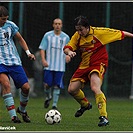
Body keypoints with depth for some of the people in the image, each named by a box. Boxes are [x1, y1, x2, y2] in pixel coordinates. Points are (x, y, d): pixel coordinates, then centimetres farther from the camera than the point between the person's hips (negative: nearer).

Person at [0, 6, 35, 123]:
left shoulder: (10, 25, 2)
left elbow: (20, 39, 15)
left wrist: (28, 52, 5)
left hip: (14, 61, 3)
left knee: (26, 87, -3)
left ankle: (22, 110, 26)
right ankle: (13, 116, -25)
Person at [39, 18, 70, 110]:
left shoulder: (66, 37, 6)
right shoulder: (47, 35, 2)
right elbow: (42, 48, 2)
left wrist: (68, 55, -9)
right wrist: (43, 59, -12)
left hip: (60, 66, 1)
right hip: (49, 65, -1)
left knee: (57, 86, -3)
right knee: (47, 84, -4)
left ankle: (55, 105, 4)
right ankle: (48, 97, 27)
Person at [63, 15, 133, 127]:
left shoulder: (99, 32, -14)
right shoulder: (77, 36, -1)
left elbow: (120, 34, -6)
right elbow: (67, 48, -5)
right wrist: (69, 52, -29)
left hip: (98, 64, -6)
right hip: (84, 65, 6)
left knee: (95, 88, -30)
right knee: (72, 89, 3)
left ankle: (104, 117, -27)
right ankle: (85, 104, 35)